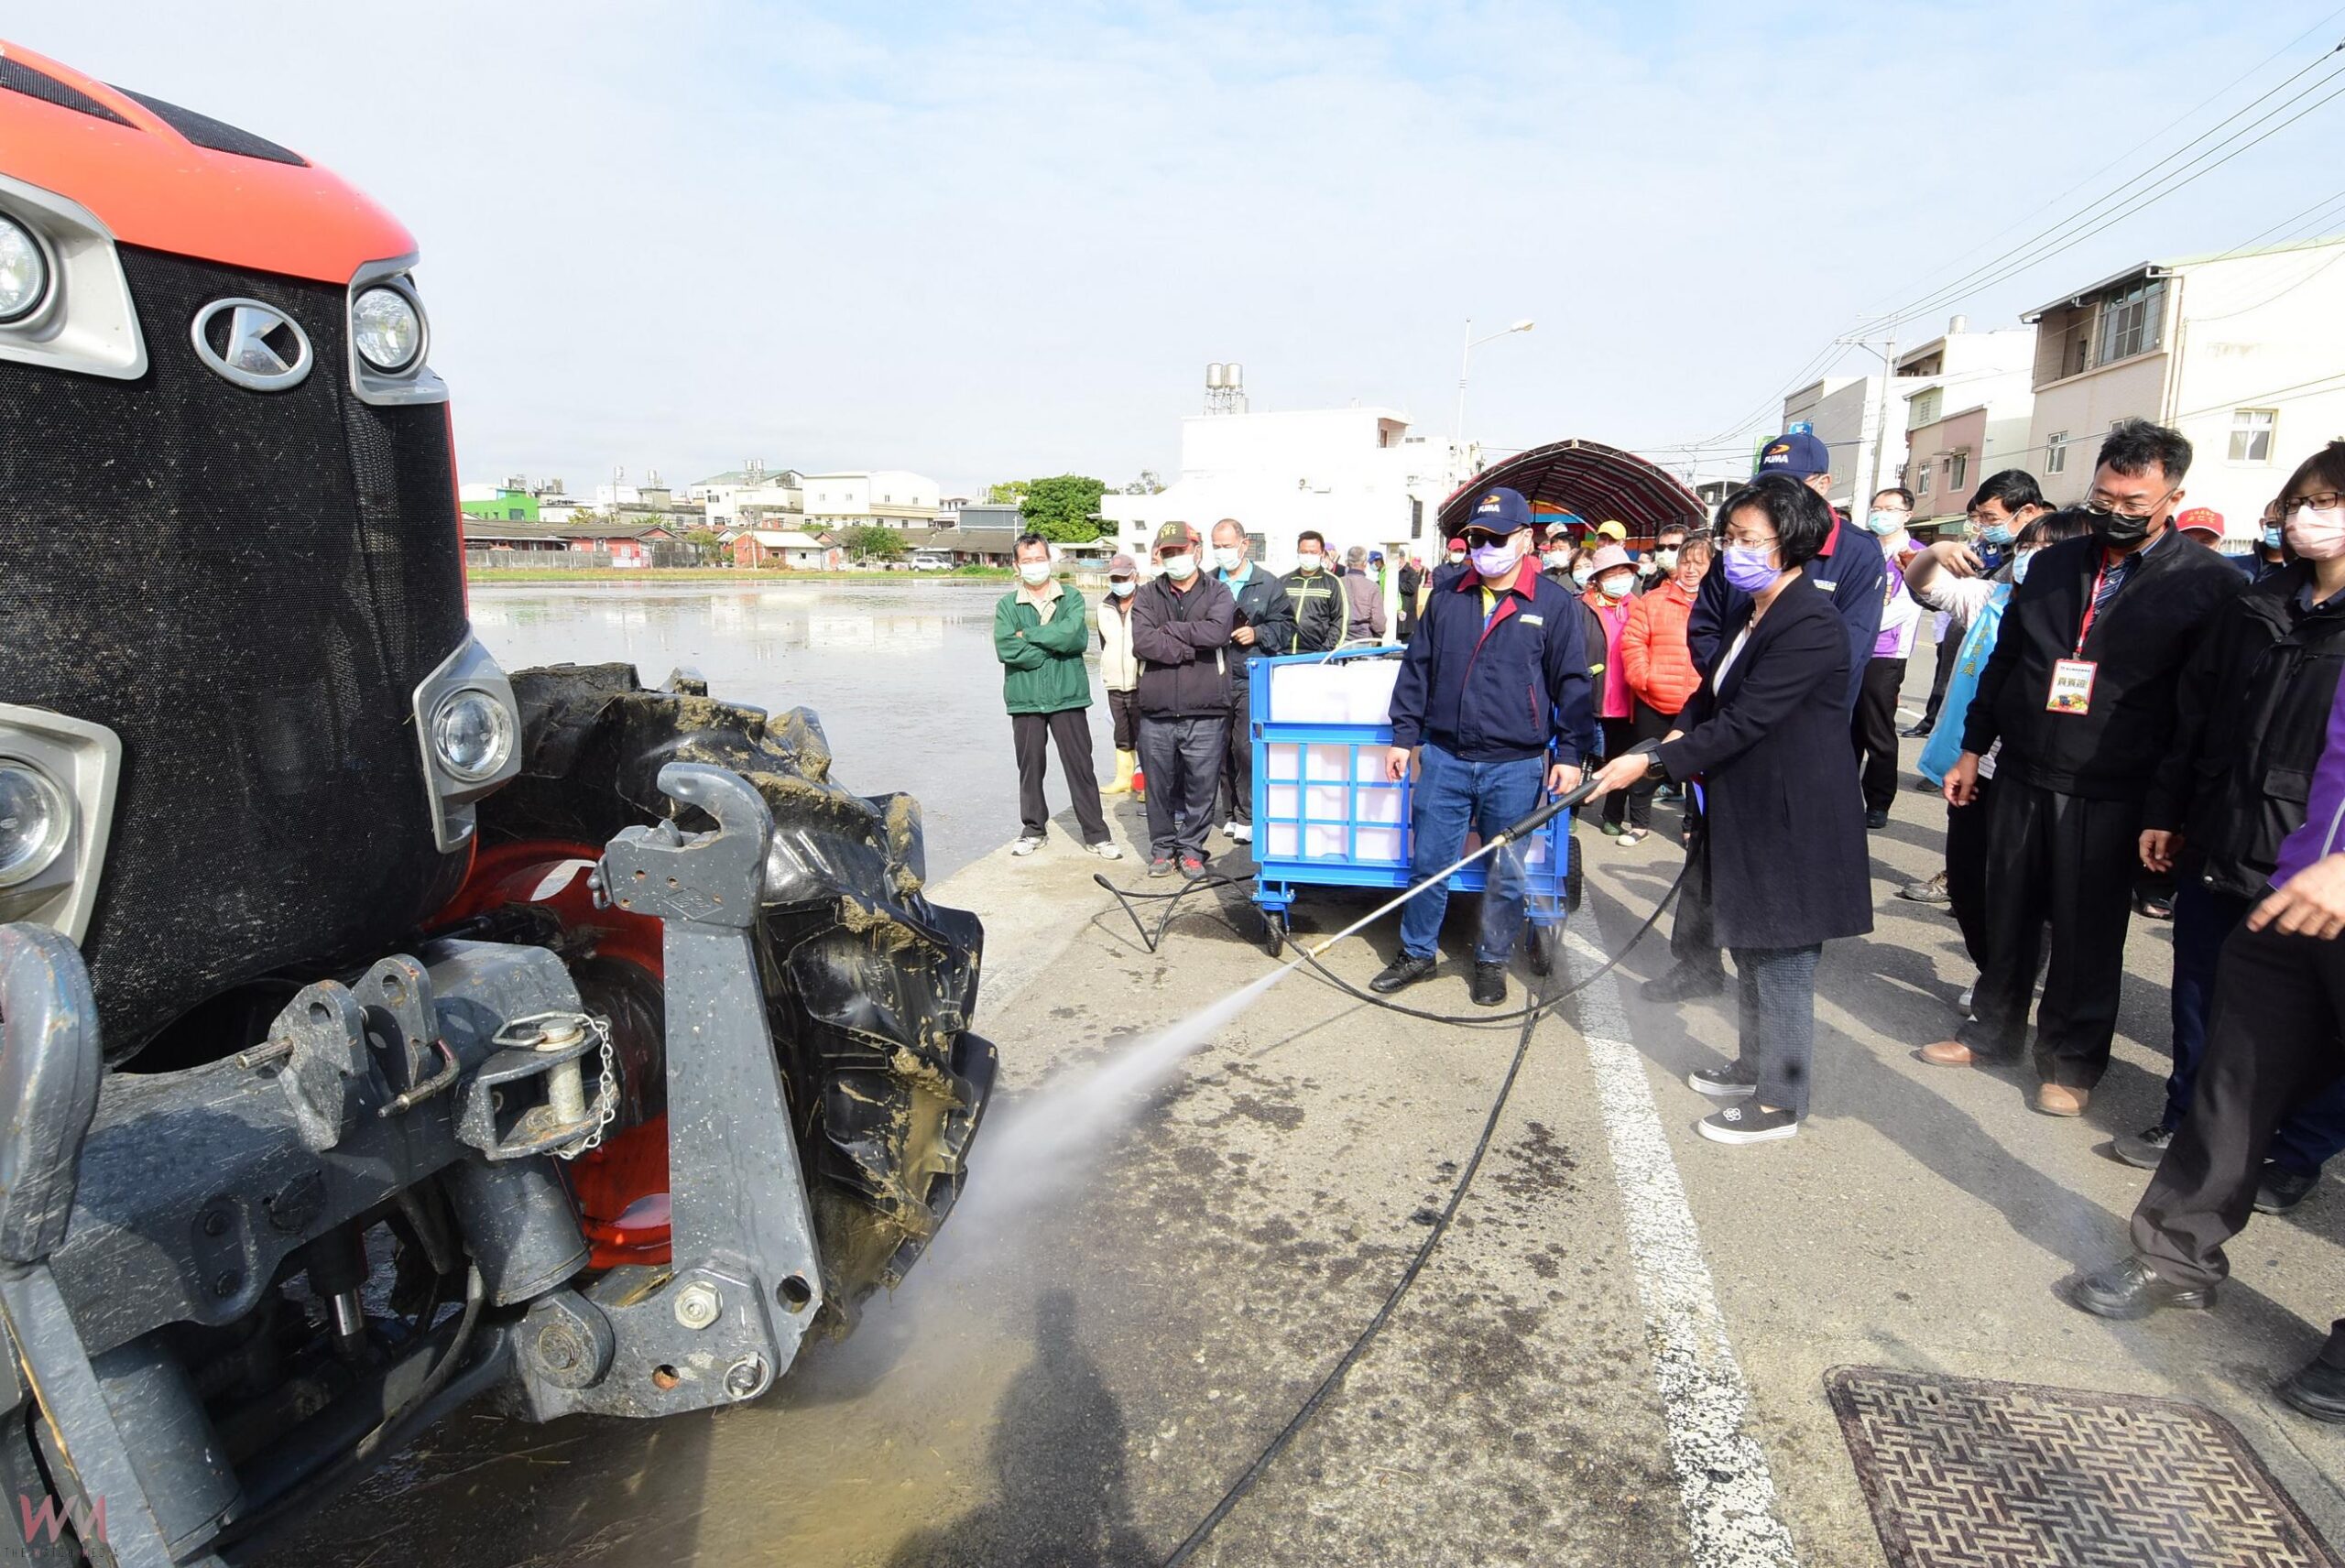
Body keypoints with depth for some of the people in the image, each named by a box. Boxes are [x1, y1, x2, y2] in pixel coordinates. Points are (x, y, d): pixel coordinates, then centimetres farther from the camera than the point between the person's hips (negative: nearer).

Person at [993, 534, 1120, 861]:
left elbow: (1076, 635, -15)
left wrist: (1029, 634, -10)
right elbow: (1005, 648, -11)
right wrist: (1053, 645, -10)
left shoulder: (1071, 599, 5)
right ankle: (1034, 829, 25)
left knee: (1080, 767, 2)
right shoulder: (1007, 605, 5)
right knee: (1030, 767, 10)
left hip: (1068, 697, -1)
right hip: (1025, 699, 1)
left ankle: (1096, 833, 9)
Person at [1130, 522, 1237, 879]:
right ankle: (1162, 846, 25)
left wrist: (1168, 629, -10)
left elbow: (1217, 632, -15)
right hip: (1157, 714, 1)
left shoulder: (1218, 594, 6)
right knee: (1159, 786, 9)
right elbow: (1142, 642, -10)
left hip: (1205, 715, -1)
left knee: (1202, 786, 5)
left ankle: (1191, 847, 22)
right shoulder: (1146, 597, 8)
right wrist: (1190, 649, -11)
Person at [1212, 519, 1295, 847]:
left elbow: (1285, 626, 6)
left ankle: (1248, 817, 2)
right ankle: (1230, 814, 18)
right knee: (1222, 749, 7)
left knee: (1246, 748, -9)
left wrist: (1257, 633, -10)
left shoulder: (1269, 585, 6)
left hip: (1252, 680, -3)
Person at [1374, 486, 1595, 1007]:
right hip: (1444, 758, 2)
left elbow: (1572, 684, 0)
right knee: (1427, 861, 8)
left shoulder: (1553, 603, -1)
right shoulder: (1447, 597, 7)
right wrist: (1404, 735, 7)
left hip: (1516, 767, -2)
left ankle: (1492, 960, 27)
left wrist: (1570, 753, -4)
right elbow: (1417, 668, 11)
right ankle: (1416, 953, 25)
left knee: (1507, 874, 9)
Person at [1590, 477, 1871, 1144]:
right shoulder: (1748, 611, 8)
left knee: (1782, 957, 3)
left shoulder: (1811, 623, -21)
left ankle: (1779, 1101, 18)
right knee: (1750, 947, 21)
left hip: (1794, 822, -9)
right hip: (1747, 812, 9)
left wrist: (1653, 762, -24)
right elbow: (1711, 692, 15)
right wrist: (1679, 733, -5)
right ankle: (1754, 1063, 39)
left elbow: (1746, 720, -25)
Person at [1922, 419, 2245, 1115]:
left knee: (2088, 934, 7)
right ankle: (1992, 1029, 29)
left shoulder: (2208, 585, -4)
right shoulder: (2053, 565, 8)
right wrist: (1973, 747, 12)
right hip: (2022, 776, 4)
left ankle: (2071, 1060, 23)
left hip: (2110, 795, -4)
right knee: (2008, 915, 13)